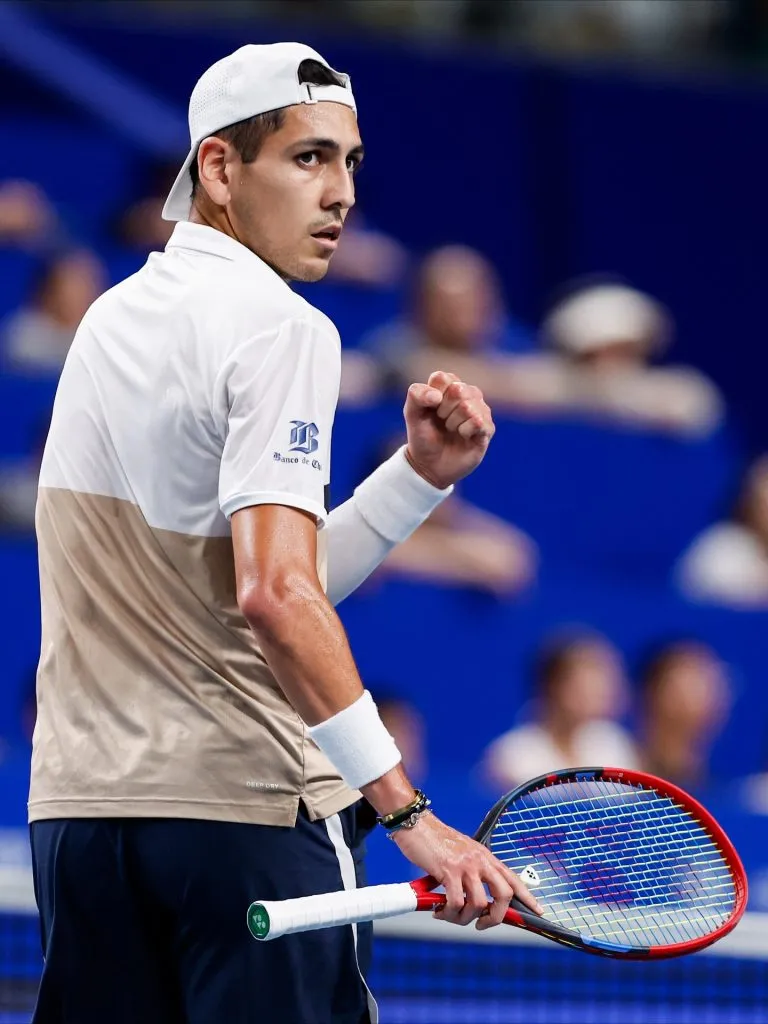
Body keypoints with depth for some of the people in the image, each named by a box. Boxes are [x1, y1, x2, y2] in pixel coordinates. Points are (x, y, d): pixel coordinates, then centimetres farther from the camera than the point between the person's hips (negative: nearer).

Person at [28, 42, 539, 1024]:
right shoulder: (279, 326, -10)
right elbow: (274, 598, -23)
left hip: (76, 807, 8)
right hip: (243, 808, -8)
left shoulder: (112, 318, 15)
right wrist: (408, 812, -24)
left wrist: (422, 471, 9)